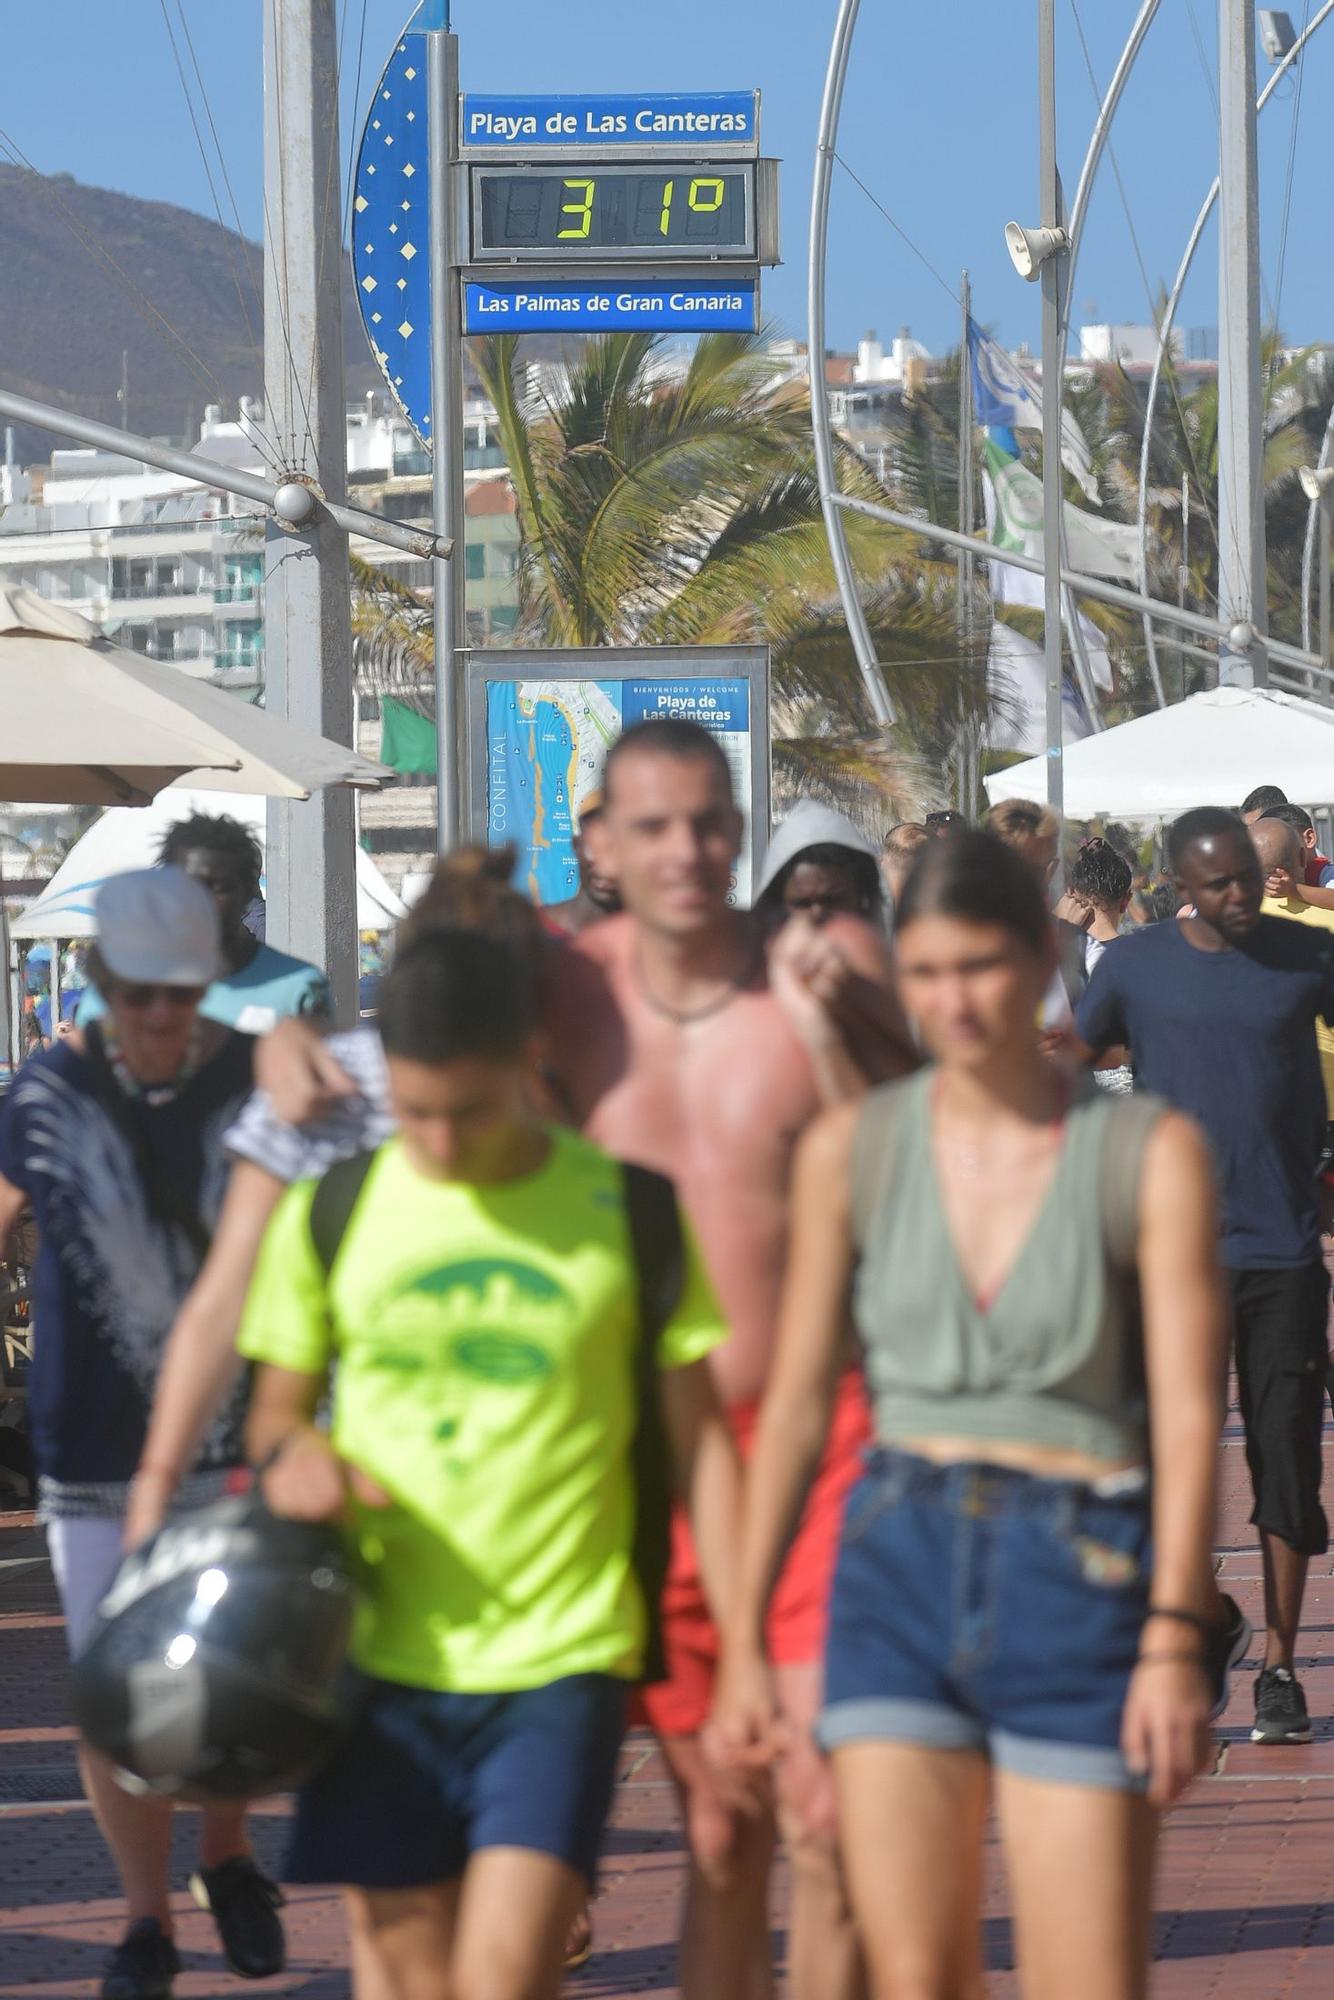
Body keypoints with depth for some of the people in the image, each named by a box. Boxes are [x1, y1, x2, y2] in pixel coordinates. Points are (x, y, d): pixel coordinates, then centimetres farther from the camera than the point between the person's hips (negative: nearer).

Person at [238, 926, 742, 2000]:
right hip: (383, 1658, 2)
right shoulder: (330, 1211, 4)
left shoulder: (633, 1212, -1)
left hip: (562, 1658, -2)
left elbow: (701, 1439, 3)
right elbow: (276, 1405, 16)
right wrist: (292, 1451, -9)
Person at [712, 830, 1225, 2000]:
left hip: (1080, 1570, -2)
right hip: (901, 1559, 2)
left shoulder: (1149, 1155, -3)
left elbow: (1187, 1415, -6)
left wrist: (1175, 1638, -15)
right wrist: (744, 1634, 8)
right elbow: (797, 1400, 9)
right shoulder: (851, 1149, 5)